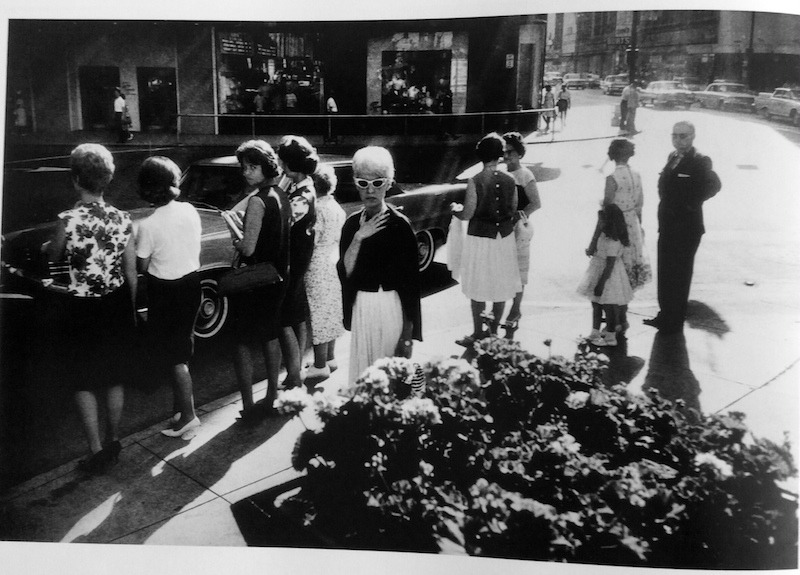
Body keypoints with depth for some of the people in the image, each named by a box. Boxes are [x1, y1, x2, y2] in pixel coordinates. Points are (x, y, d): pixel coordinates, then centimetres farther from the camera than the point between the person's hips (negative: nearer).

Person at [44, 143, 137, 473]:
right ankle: (113, 442, 33)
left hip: (83, 309, -4)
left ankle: (97, 452, 15)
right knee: (114, 378, 19)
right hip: (117, 306, 4)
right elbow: (131, 273, -1)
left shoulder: (68, 220, -17)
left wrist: (46, 247, 27)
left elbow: (53, 257, 3)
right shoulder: (122, 220, -7)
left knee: (83, 383, 12)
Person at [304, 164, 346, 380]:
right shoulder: (336, 207, 7)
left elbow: (310, 242, -21)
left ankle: (320, 366, 6)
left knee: (318, 315, -1)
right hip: (334, 265, 9)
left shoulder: (317, 209, -19)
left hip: (317, 269, -9)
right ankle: (330, 358, 27)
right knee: (331, 313, 17)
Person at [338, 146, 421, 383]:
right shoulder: (352, 223, 4)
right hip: (360, 307, 5)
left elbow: (410, 280, -10)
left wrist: (408, 332, -12)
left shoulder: (399, 224, -10)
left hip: (390, 306, -4)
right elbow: (345, 272, -1)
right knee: (362, 370, 14)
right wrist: (358, 238, -15)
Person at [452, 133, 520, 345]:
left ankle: (478, 332, 13)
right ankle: (494, 329, 25)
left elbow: (467, 214, -12)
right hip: (504, 238, 4)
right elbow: (513, 211, 4)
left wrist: (455, 208, 8)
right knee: (501, 286, 14)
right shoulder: (510, 181, -4)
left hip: (480, 239, -4)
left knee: (478, 288, 7)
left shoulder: (475, 181, -15)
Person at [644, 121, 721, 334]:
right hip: (667, 226, 8)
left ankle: (674, 322, 15)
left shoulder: (699, 162, -14)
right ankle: (664, 315, 29)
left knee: (679, 276, 3)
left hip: (686, 229, -8)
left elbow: (714, 185, -25)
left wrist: (692, 203, -19)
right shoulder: (672, 157, 10)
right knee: (664, 274, 16)